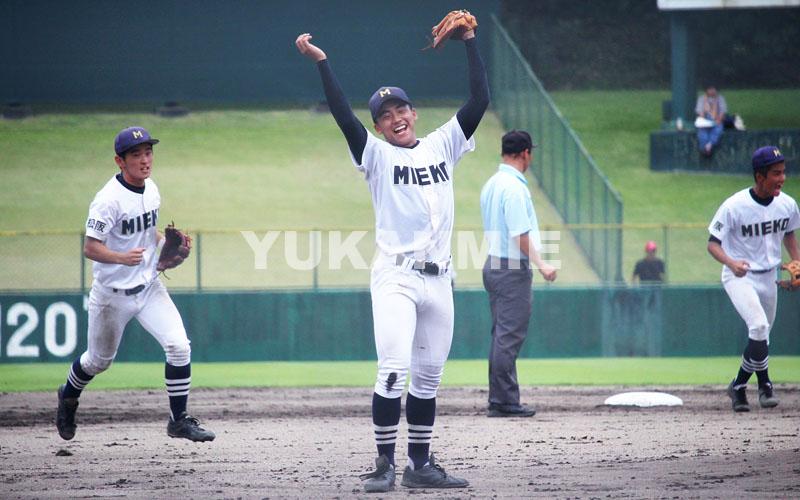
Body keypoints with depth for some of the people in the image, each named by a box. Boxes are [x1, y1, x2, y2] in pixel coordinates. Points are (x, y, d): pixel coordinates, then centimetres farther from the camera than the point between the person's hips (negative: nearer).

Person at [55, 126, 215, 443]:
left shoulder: (151, 190, 1)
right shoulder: (109, 199, -22)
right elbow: (90, 248, -26)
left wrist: (165, 242, -1)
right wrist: (122, 257, -43)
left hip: (148, 286, 5)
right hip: (112, 294, -5)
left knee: (179, 346, -12)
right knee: (99, 360, 14)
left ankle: (179, 420, -1)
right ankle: (69, 397, 46)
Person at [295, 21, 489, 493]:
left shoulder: (442, 145, 13)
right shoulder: (377, 154, 3)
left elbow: (480, 100, 7)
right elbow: (343, 114, -10)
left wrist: (471, 41, 3)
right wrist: (321, 61, -17)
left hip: (438, 279, 4)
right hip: (396, 277, -4)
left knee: (428, 377, 9)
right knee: (393, 371, -15)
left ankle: (421, 464, 15)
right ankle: (385, 464, -11)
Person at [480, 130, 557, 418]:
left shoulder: (490, 185, 14)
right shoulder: (514, 187, -15)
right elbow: (521, 234, -20)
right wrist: (540, 265, -18)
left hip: (493, 267, 10)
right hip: (512, 269, -10)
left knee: (502, 335, 12)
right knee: (509, 337, -8)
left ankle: (499, 401, 13)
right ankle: (504, 402, -8)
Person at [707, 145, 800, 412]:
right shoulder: (734, 206, -21)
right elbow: (713, 243, -17)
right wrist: (731, 263, -36)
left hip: (768, 277, 6)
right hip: (739, 277, -6)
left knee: (760, 337, 13)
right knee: (759, 326, -24)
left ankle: (739, 386, 33)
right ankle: (764, 385, -7)